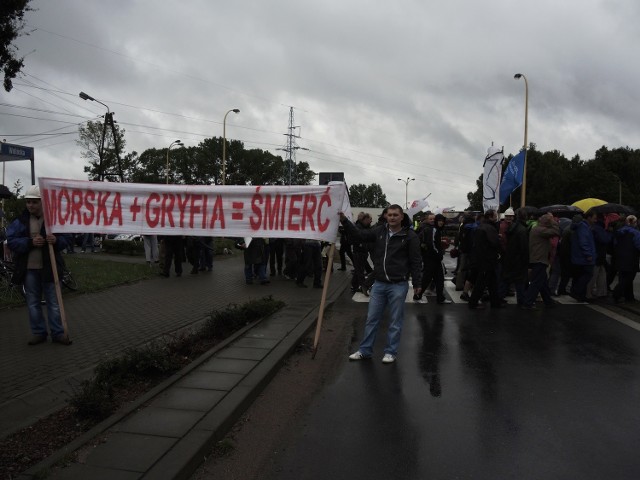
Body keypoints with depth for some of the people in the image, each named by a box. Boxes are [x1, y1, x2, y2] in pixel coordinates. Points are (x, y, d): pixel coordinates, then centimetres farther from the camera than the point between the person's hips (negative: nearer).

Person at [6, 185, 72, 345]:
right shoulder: (20, 221, 3)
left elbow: (65, 240, 2)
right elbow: (11, 241, -2)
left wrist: (56, 240, -22)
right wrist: (30, 242, -19)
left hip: (49, 267, -2)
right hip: (28, 268, 2)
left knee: (53, 302, 4)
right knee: (33, 302, 10)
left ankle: (58, 333, 11)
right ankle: (38, 333, 21)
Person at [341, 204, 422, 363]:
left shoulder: (410, 236, -7)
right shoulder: (379, 231, 4)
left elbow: (416, 262, -4)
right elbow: (358, 235, 5)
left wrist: (417, 283, -4)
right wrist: (344, 220, -6)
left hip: (398, 285, -4)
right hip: (379, 284, 4)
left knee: (395, 321, 7)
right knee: (371, 319, 11)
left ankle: (390, 352, 21)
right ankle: (365, 350, 22)